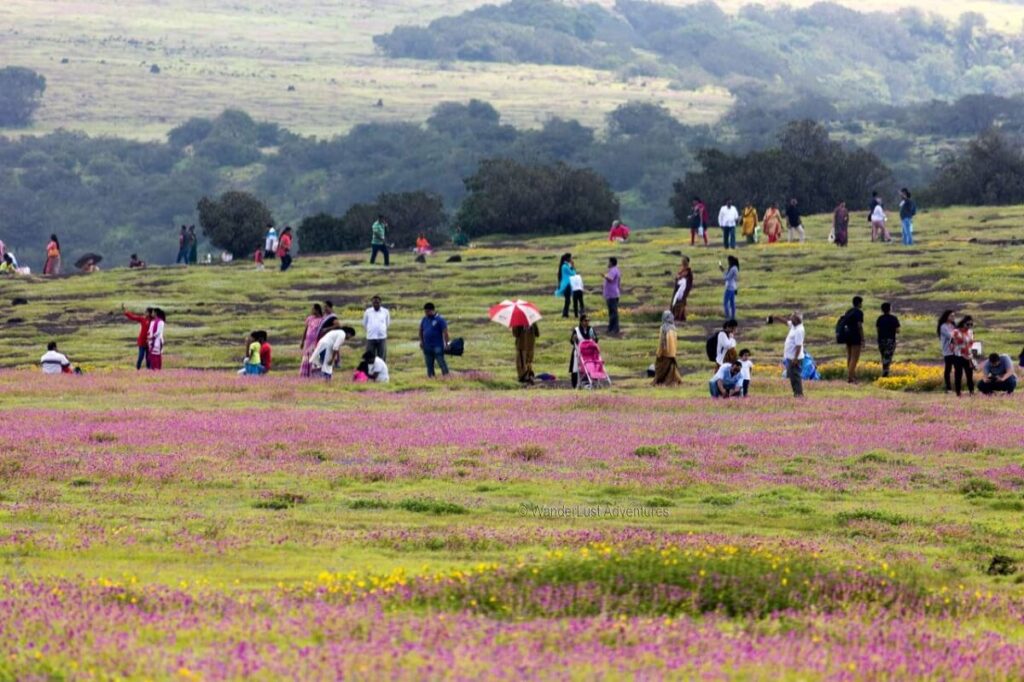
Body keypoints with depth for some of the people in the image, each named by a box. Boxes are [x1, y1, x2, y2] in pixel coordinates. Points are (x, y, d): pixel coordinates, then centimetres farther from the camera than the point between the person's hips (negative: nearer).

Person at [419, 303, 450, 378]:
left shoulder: (440, 320, -7)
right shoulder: (424, 320, 11)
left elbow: (445, 332, -10)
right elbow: (421, 331, 21)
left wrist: (446, 343, -14)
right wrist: (421, 341, 12)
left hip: (437, 346, -6)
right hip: (427, 347, 6)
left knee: (441, 362, -9)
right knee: (429, 364, 8)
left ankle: (446, 376, -9)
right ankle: (431, 377, 13)